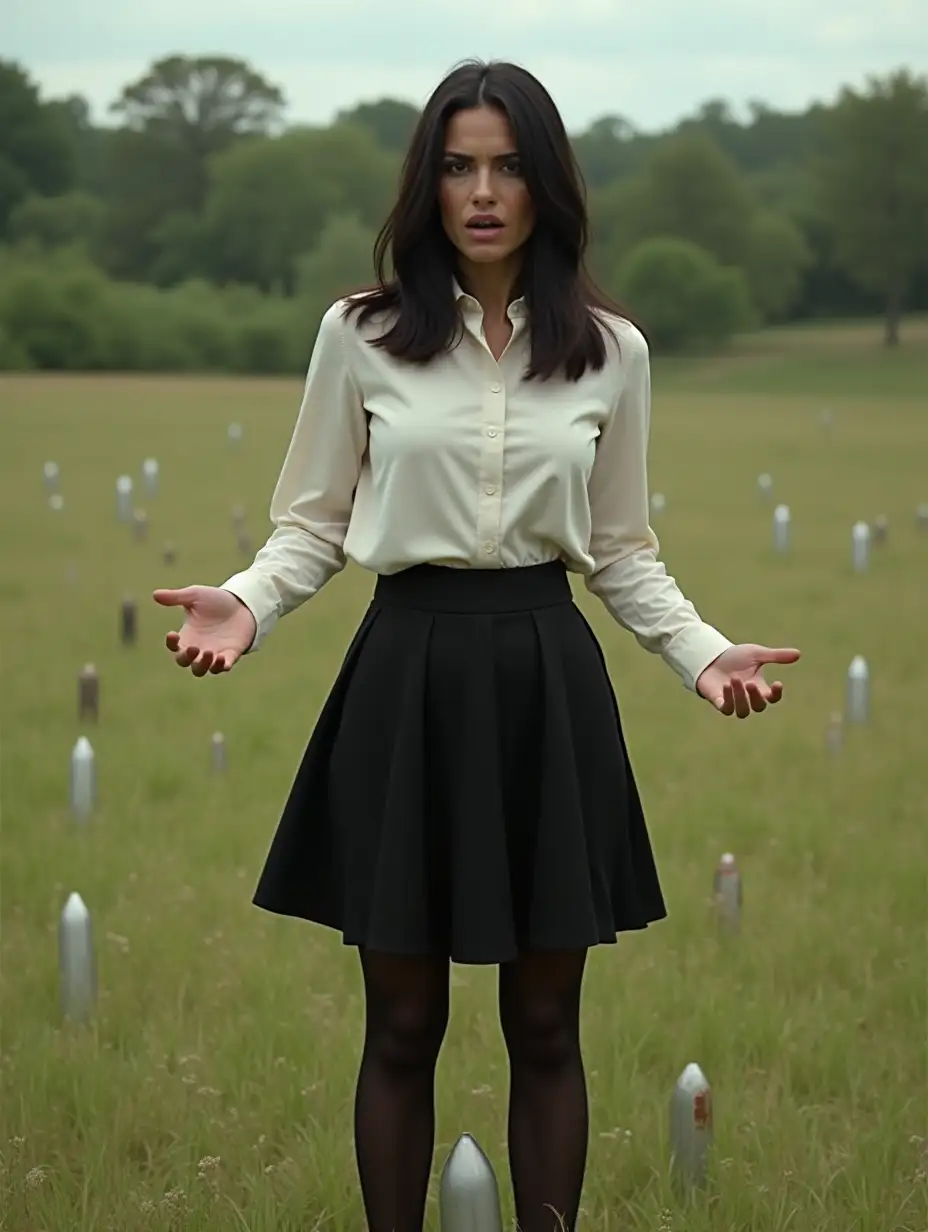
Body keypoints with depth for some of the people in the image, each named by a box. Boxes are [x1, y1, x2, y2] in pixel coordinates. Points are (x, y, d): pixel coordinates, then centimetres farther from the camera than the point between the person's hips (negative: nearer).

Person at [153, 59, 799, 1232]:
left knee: (544, 1024, 8)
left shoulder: (611, 350, 4)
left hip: (549, 680, 1)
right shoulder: (359, 334, -1)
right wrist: (244, 601, -16)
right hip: (409, 675, -1)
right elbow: (313, 523, 4)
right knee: (403, 1025, 6)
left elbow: (622, 551, 9)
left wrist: (704, 651, -7)